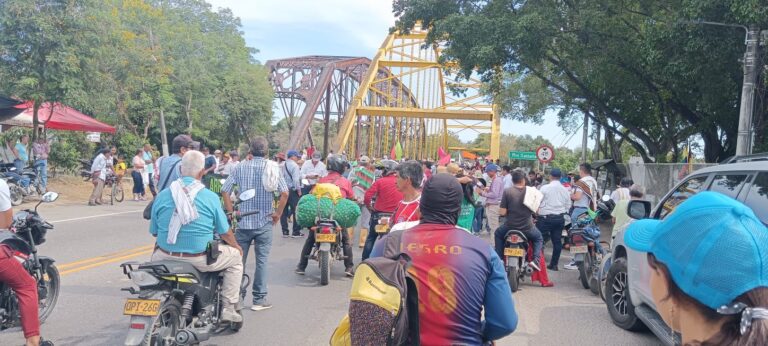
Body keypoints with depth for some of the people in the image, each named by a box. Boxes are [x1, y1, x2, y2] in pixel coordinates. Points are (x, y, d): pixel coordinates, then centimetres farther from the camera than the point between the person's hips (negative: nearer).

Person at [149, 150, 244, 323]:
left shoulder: (161, 196, -1)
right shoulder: (210, 197, -8)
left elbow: (154, 232, 7)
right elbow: (224, 232, -1)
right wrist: (237, 247, 20)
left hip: (166, 258, 3)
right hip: (200, 260, -3)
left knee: (156, 254, 38)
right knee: (236, 256, 20)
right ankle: (229, 309, 15)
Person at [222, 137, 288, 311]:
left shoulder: (240, 167, 1)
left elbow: (225, 190, -3)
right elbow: (284, 192, -14)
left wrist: (231, 212, 5)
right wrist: (277, 213, -3)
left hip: (243, 221, 2)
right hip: (264, 222, -2)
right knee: (261, 261, 5)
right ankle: (259, 299, 8)